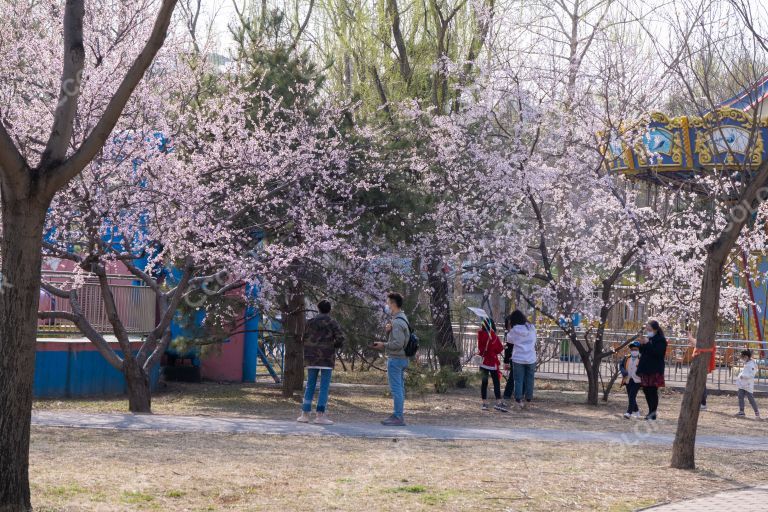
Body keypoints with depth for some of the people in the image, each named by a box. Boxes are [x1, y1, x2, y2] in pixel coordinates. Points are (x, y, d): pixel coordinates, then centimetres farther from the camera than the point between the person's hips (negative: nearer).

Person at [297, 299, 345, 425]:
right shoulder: (332, 323, -4)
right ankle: (320, 415, -7)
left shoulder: (311, 322, 6)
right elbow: (340, 339, -11)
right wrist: (334, 346, 8)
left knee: (310, 386, 10)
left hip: (312, 358, 4)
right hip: (326, 358, -4)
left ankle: (305, 414, 7)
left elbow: (305, 339, 7)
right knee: (324, 387, -2)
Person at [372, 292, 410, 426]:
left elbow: (398, 343, -24)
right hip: (402, 358, 10)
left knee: (396, 389, -8)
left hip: (395, 359, -10)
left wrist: (383, 345, -11)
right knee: (399, 389, 13)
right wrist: (388, 330, 0)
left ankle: (398, 417, -7)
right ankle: (398, 415, 18)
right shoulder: (402, 318, 15)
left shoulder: (397, 322, -18)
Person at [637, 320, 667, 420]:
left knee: (652, 391, -8)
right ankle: (652, 411, 19)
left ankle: (653, 412, -3)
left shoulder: (660, 340, -8)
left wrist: (648, 344, -20)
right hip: (645, 369, 8)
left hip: (655, 370, -8)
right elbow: (642, 352, 19)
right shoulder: (648, 338, 16)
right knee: (646, 390, 9)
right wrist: (642, 344, 0)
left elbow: (658, 352, -21)